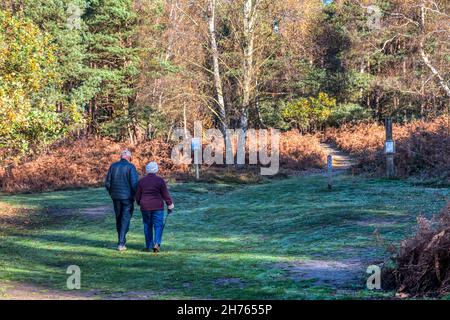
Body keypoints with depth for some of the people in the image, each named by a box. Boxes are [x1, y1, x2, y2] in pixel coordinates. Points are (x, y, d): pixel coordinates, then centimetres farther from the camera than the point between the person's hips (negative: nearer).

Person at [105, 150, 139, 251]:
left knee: (118, 219, 16)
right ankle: (121, 244, -6)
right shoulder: (131, 167, -8)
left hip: (116, 197, 4)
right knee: (125, 220, 0)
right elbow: (134, 183, -16)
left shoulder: (113, 166, 4)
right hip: (128, 197, -4)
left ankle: (122, 241, 24)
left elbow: (107, 183, 3)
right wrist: (136, 195, -2)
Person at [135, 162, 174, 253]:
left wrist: (140, 203, 25)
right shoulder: (160, 180, -6)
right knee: (158, 225, 3)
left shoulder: (141, 181, 1)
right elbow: (165, 195, -4)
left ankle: (148, 246, 14)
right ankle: (157, 243, -15)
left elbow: (138, 196, 6)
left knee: (147, 226, 12)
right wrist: (170, 205, 6)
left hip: (145, 207, 2)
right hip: (157, 207, -2)